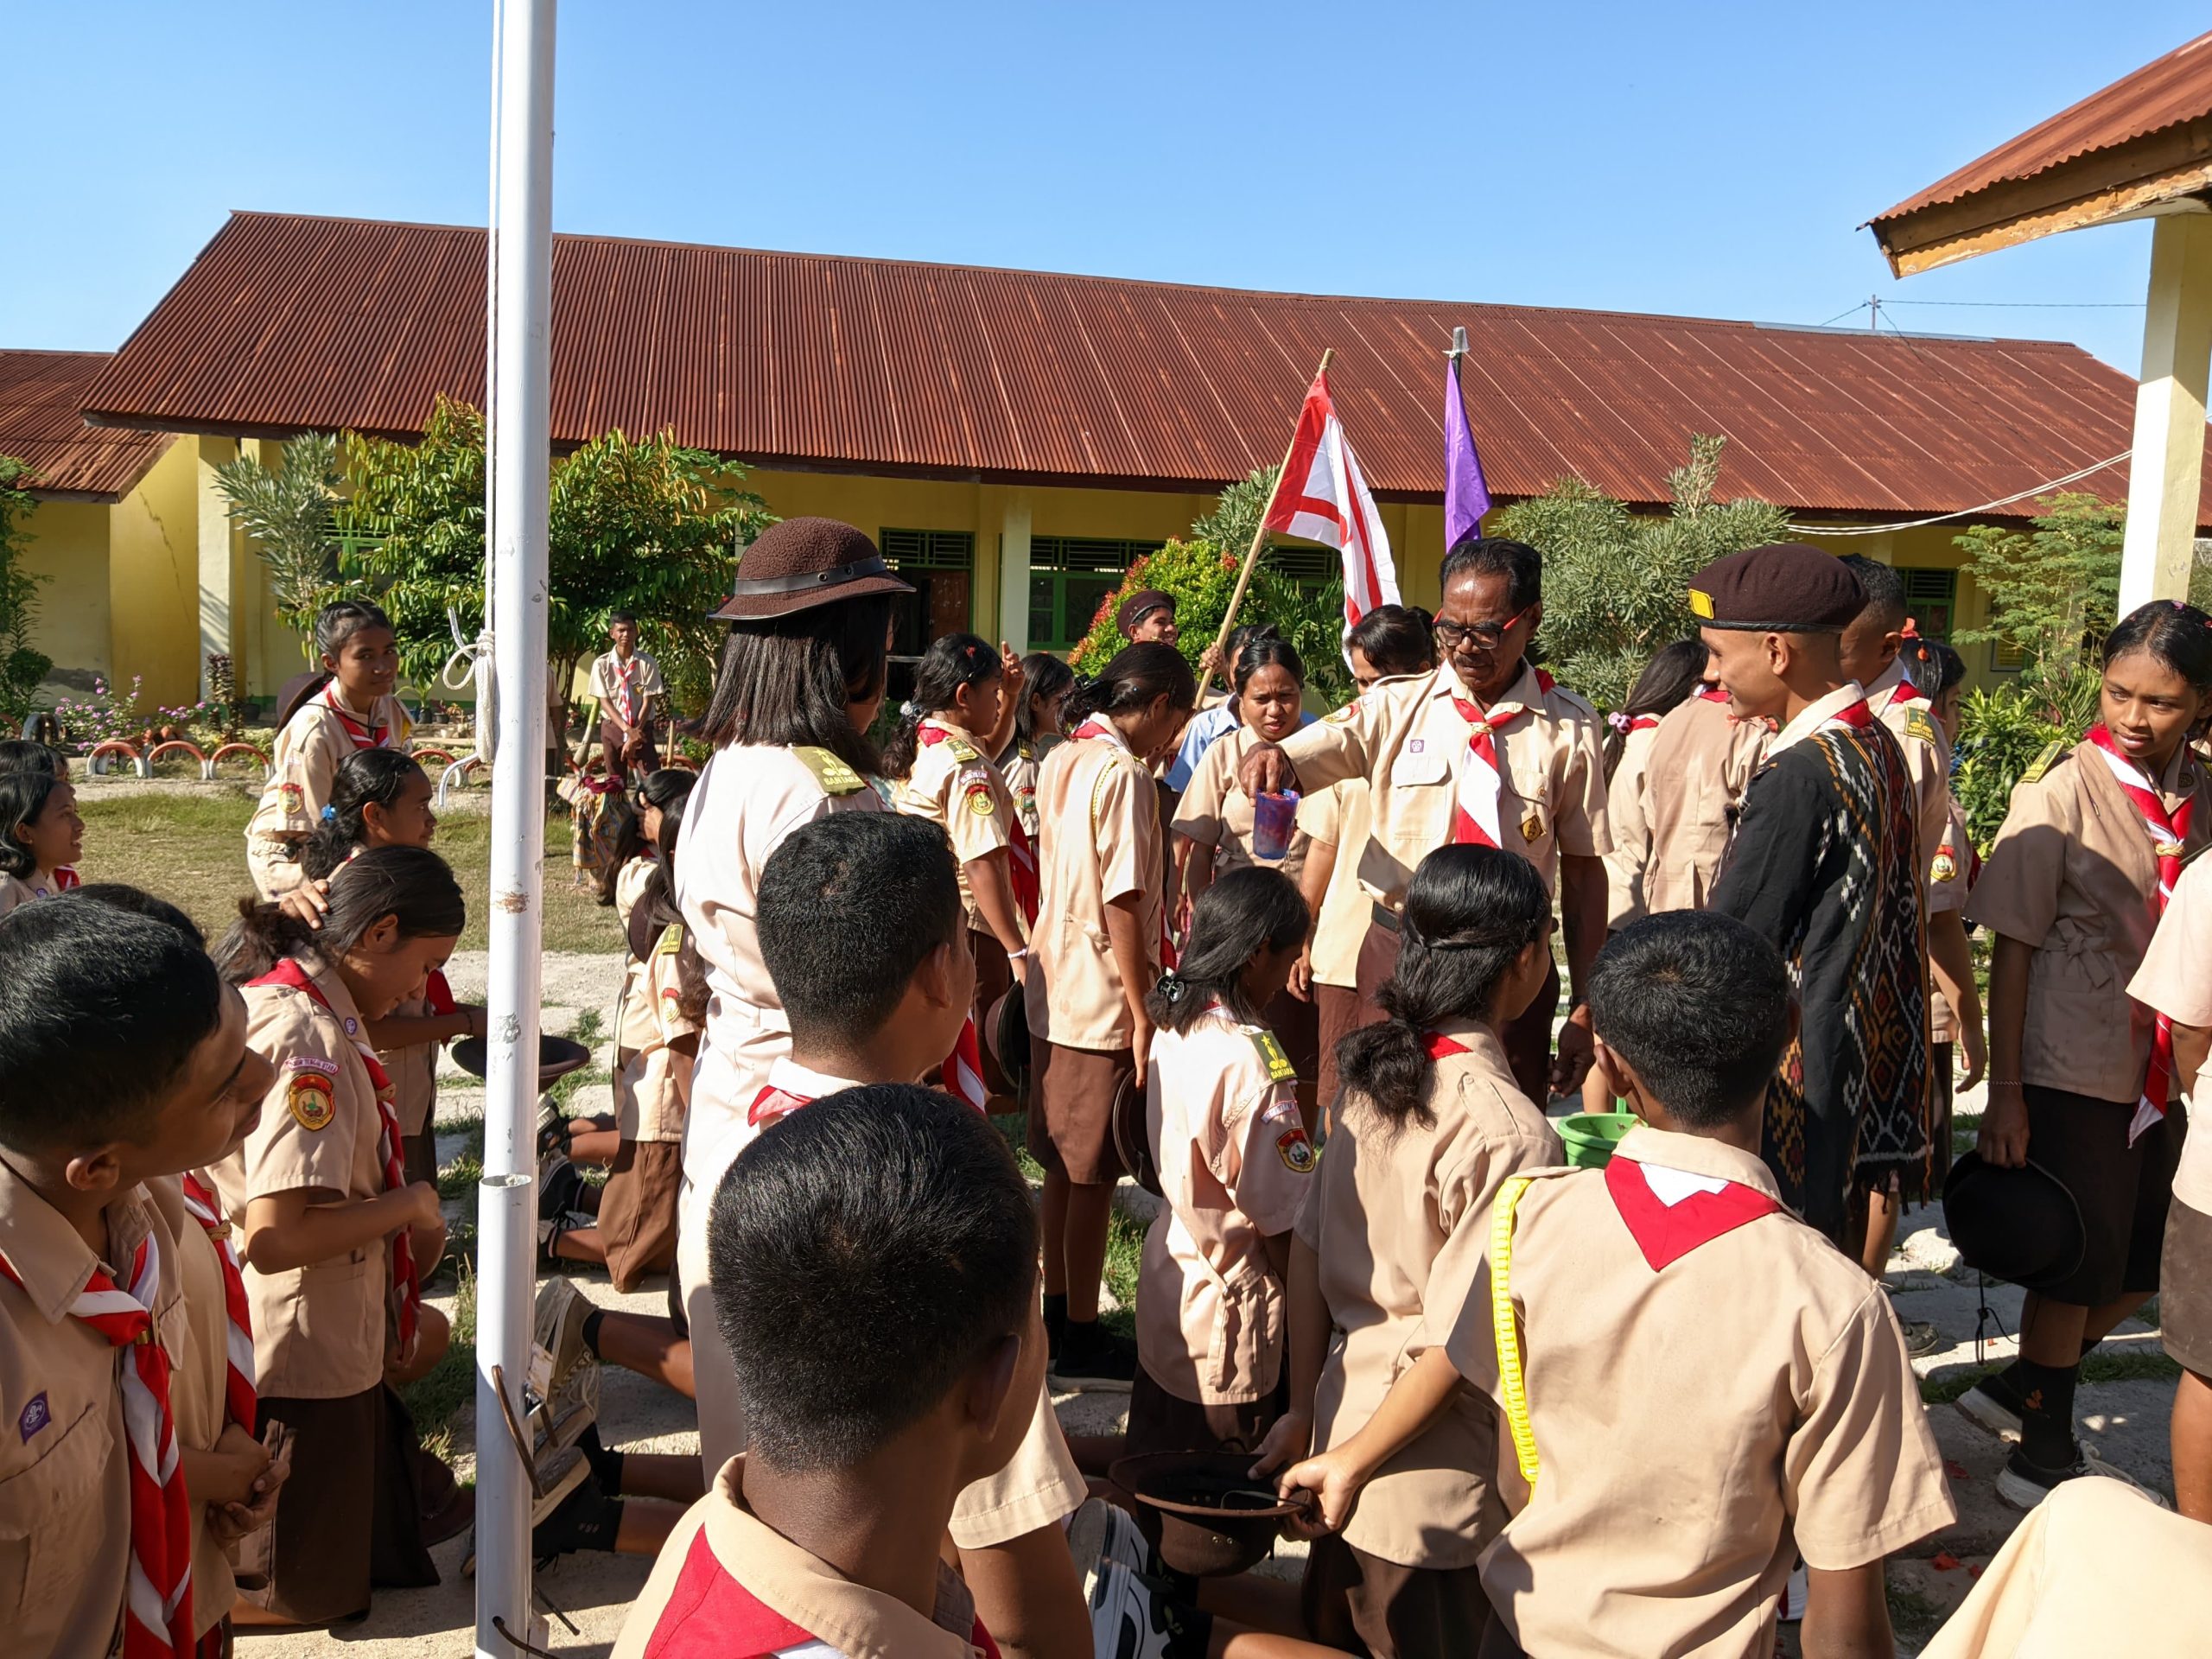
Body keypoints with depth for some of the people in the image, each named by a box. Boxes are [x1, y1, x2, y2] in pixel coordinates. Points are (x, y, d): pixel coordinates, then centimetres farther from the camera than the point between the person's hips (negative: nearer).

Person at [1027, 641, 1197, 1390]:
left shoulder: (1060, 762, 10)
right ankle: (1082, 1341, 13)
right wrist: (1142, 1012, -17)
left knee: (1064, 1166, 17)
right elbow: (1123, 901, -19)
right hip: (1104, 1002, -9)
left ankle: (1059, 1315, 29)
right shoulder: (1123, 772, -16)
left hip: (1055, 991, 9)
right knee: (1092, 1175, 2)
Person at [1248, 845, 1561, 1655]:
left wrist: (1303, 1411, 10)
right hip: (1429, 1480, -7)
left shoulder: (1373, 1071, -4)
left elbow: (1308, 1252, 2)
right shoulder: (1510, 1131, -24)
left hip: (1344, 1405, 7)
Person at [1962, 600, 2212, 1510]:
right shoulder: (2064, 788, -12)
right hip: (2073, 1068, -6)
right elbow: (2012, 946, -12)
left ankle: (2017, 1387, 33)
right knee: (2080, 1263, 4)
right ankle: (2043, 1456, 22)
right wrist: (2004, 1091, -14)